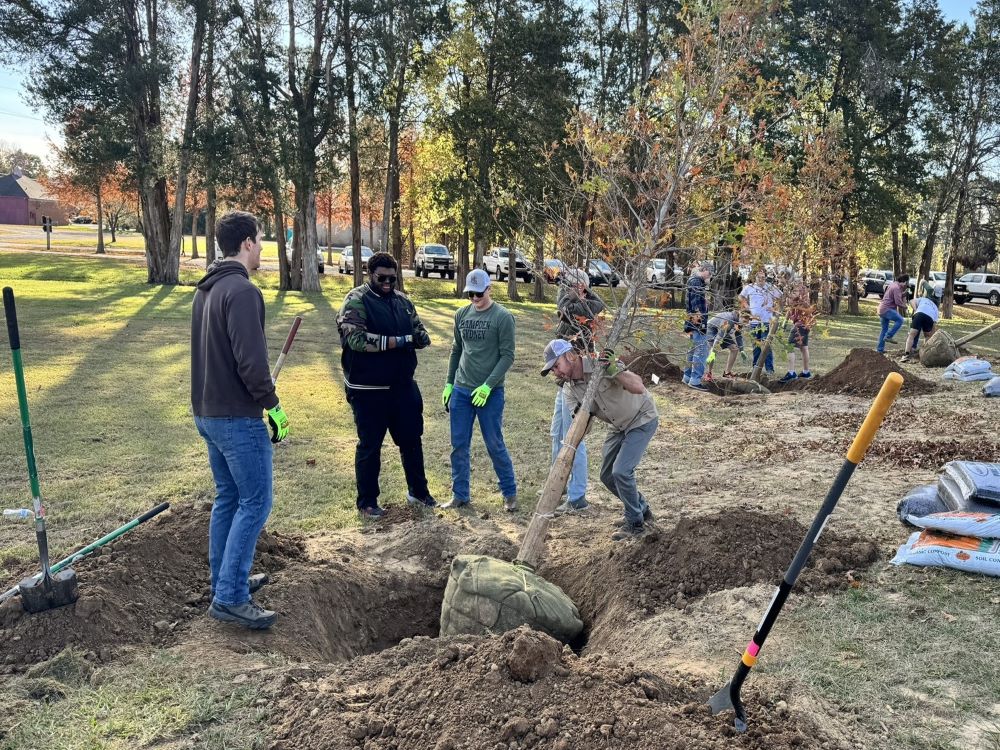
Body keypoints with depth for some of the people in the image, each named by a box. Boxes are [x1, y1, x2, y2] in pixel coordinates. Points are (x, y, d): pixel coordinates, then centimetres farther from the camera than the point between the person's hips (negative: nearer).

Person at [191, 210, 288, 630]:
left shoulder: (206, 289, 13)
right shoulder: (242, 291, -18)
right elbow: (251, 361, -25)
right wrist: (273, 406, -14)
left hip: (206, 412, 10)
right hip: (238, 417, -10)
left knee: (227, 498, 18)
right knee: (255, 503, -3)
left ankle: (226, 581, 28)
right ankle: (230, 598, 0)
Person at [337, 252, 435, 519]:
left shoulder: (402, 300, 10)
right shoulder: (356, 301, -11)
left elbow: (421, 334, 14)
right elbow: (357, 339, -25)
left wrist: (418, 337, -12)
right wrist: (398, 341, -19)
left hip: (403, 385, 6)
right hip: (369, 390, -6)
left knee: (411, 439, 16)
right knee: (370, 445, 6)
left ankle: (418, 491, 33)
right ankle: (367, 502, 20)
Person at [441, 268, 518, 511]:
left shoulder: (503, 317, -8)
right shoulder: (462, 315, 8)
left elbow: (507, 356, -11)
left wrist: (488, 386, -17)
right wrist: (449, 383, 13)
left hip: (490, 393, -5)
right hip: (461, 390, 5)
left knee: (495, 445, 2)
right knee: (459, 445, 8)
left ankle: (510, 493, 19)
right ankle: (460, 495, 19)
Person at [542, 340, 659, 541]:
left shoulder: (602, 363, -28)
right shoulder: (570, 388, -7)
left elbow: (639, 388, -37)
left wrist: (613, 370, -45)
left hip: (642, 420, -8)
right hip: (619, 426, 8)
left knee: (621, 471, -16)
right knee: (607, 475, 10)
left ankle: (635, 522, 4)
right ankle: (641, 509, 33)